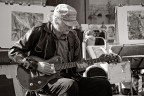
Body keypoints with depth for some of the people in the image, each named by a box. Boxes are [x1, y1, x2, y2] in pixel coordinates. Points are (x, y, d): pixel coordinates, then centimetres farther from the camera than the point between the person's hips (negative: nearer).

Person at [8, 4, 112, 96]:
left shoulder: (72, 37, 10)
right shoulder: (39, 32, -6)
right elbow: (13, 51, -5)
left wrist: (78, 66, -5)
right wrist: (36, 65, -17)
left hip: (67, 77, 6)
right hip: (43, 79, -6)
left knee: (104, 85, -7)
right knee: (70, 85, -37)